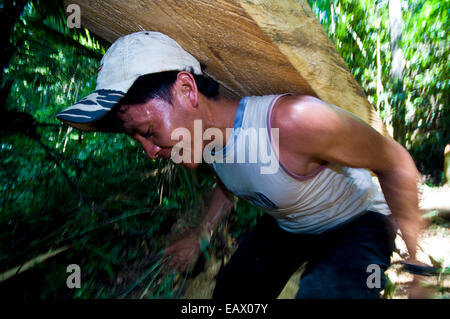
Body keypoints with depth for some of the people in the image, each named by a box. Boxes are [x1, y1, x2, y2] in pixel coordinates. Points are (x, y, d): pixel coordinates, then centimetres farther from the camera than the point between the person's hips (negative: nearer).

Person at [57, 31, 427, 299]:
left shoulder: (292, 120, -40)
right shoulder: (207, 135, -14)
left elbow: (396, 162, -26)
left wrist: (413, 264, -20)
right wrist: (200, 237, 11)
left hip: (353, 225, -6)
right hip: (283, 226, 7)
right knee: (229, 292, 12)